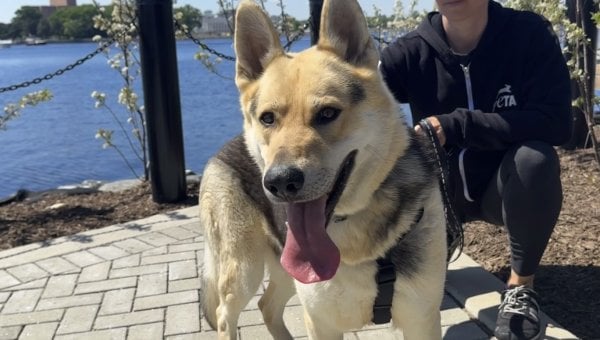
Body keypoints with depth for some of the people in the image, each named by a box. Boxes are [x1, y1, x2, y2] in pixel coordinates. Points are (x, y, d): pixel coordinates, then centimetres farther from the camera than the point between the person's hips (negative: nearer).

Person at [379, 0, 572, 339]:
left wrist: (456, 126, -33)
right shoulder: (410, 53, -13)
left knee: (536, 158, -33)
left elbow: (555, 122, -26)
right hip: (441, 189, 2)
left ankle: (521, 285, -9)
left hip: (508, 187, -2)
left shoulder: (530, 34, -15)